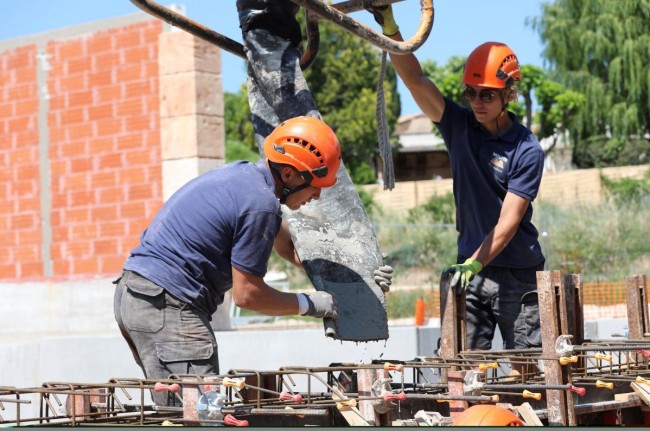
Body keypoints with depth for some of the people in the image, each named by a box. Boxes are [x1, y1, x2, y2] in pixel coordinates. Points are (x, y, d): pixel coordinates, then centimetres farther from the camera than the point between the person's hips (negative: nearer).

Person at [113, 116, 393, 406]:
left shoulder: (242, 174, 15)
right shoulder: (261, 203, -16)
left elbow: (287, 245, 28)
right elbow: (247, 294, -12)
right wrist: (309, 305, 1)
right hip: (167, 306, -11)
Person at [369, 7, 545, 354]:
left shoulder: (527, 150, -10)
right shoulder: (459, 126, 1)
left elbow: (508, 222, -15)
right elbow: (414, 80, -10)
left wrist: (475, 264, -25)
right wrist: (389, 26, -22)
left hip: (518, 275, -3)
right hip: (471, 265, 3)